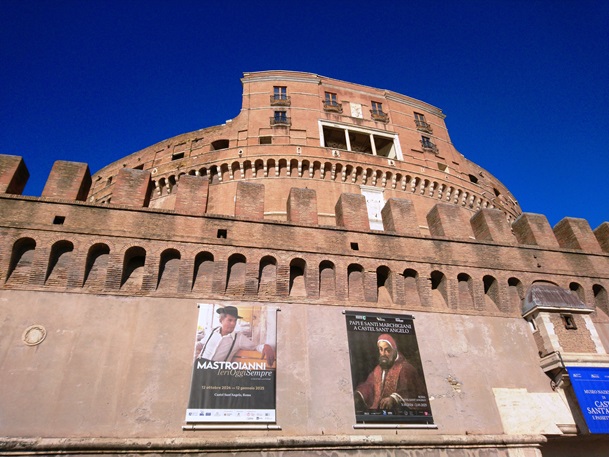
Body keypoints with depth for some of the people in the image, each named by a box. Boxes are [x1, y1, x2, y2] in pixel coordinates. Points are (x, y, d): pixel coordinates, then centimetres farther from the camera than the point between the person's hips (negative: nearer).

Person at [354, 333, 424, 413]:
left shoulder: (404, 368, -3)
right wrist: (358, 395, -8)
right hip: (376, 411, 5)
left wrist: (393, 398, -34)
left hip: (397, 412, -5)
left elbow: (409, 390, -18)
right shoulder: (378, 369, 21)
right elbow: (368, 385, 13)